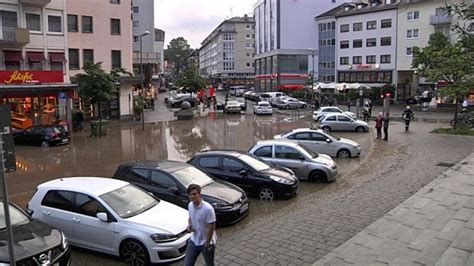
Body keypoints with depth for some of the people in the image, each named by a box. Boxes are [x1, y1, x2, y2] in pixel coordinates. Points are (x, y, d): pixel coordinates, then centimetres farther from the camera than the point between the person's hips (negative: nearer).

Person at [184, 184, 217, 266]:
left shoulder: (208, 208, -27)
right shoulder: (190, 205, -5)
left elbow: (211, 227, -21)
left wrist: (207, 243, -16)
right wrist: (189, 225, -9)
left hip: (207, 243, -6)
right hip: (194, 241, 6)